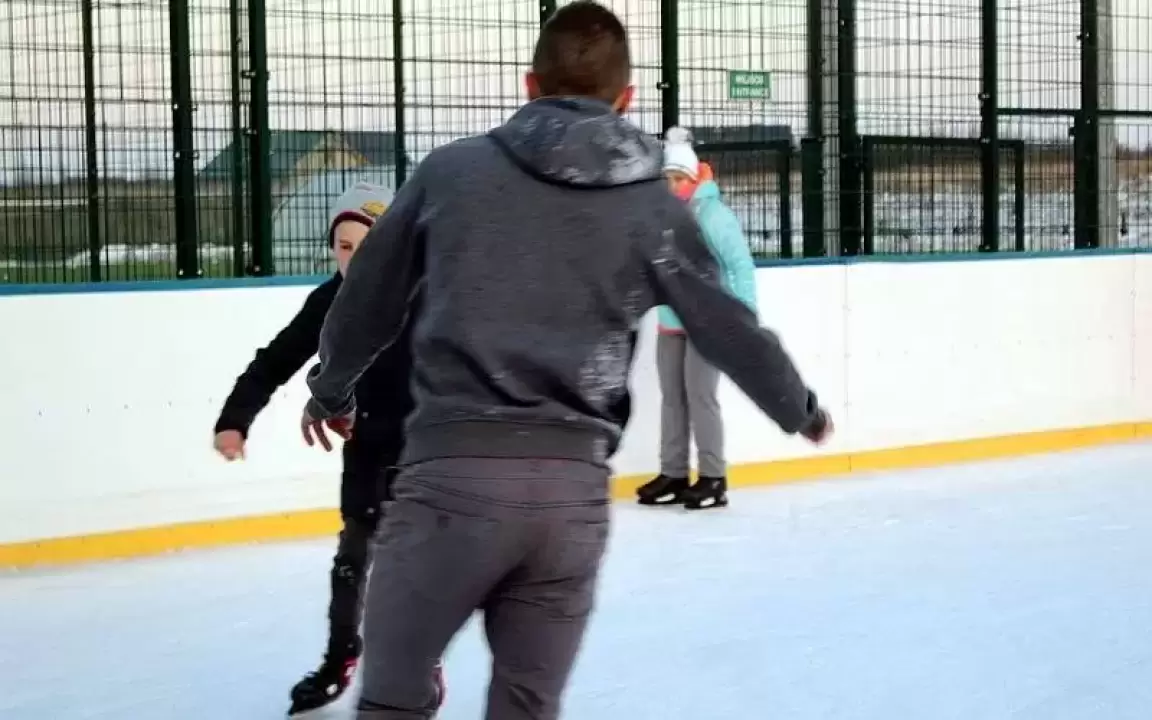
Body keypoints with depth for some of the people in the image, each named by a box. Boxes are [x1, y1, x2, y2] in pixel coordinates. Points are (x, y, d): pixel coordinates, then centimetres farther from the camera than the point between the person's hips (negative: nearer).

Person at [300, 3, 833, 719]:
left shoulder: (452, 168, 6)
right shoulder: (653, 203, 8)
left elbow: (367, 301, 16)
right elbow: (730, 329, 14)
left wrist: (331, 391, 35)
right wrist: (802, 409, 33)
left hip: (454, 472, -2)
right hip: (573, 487, 2)